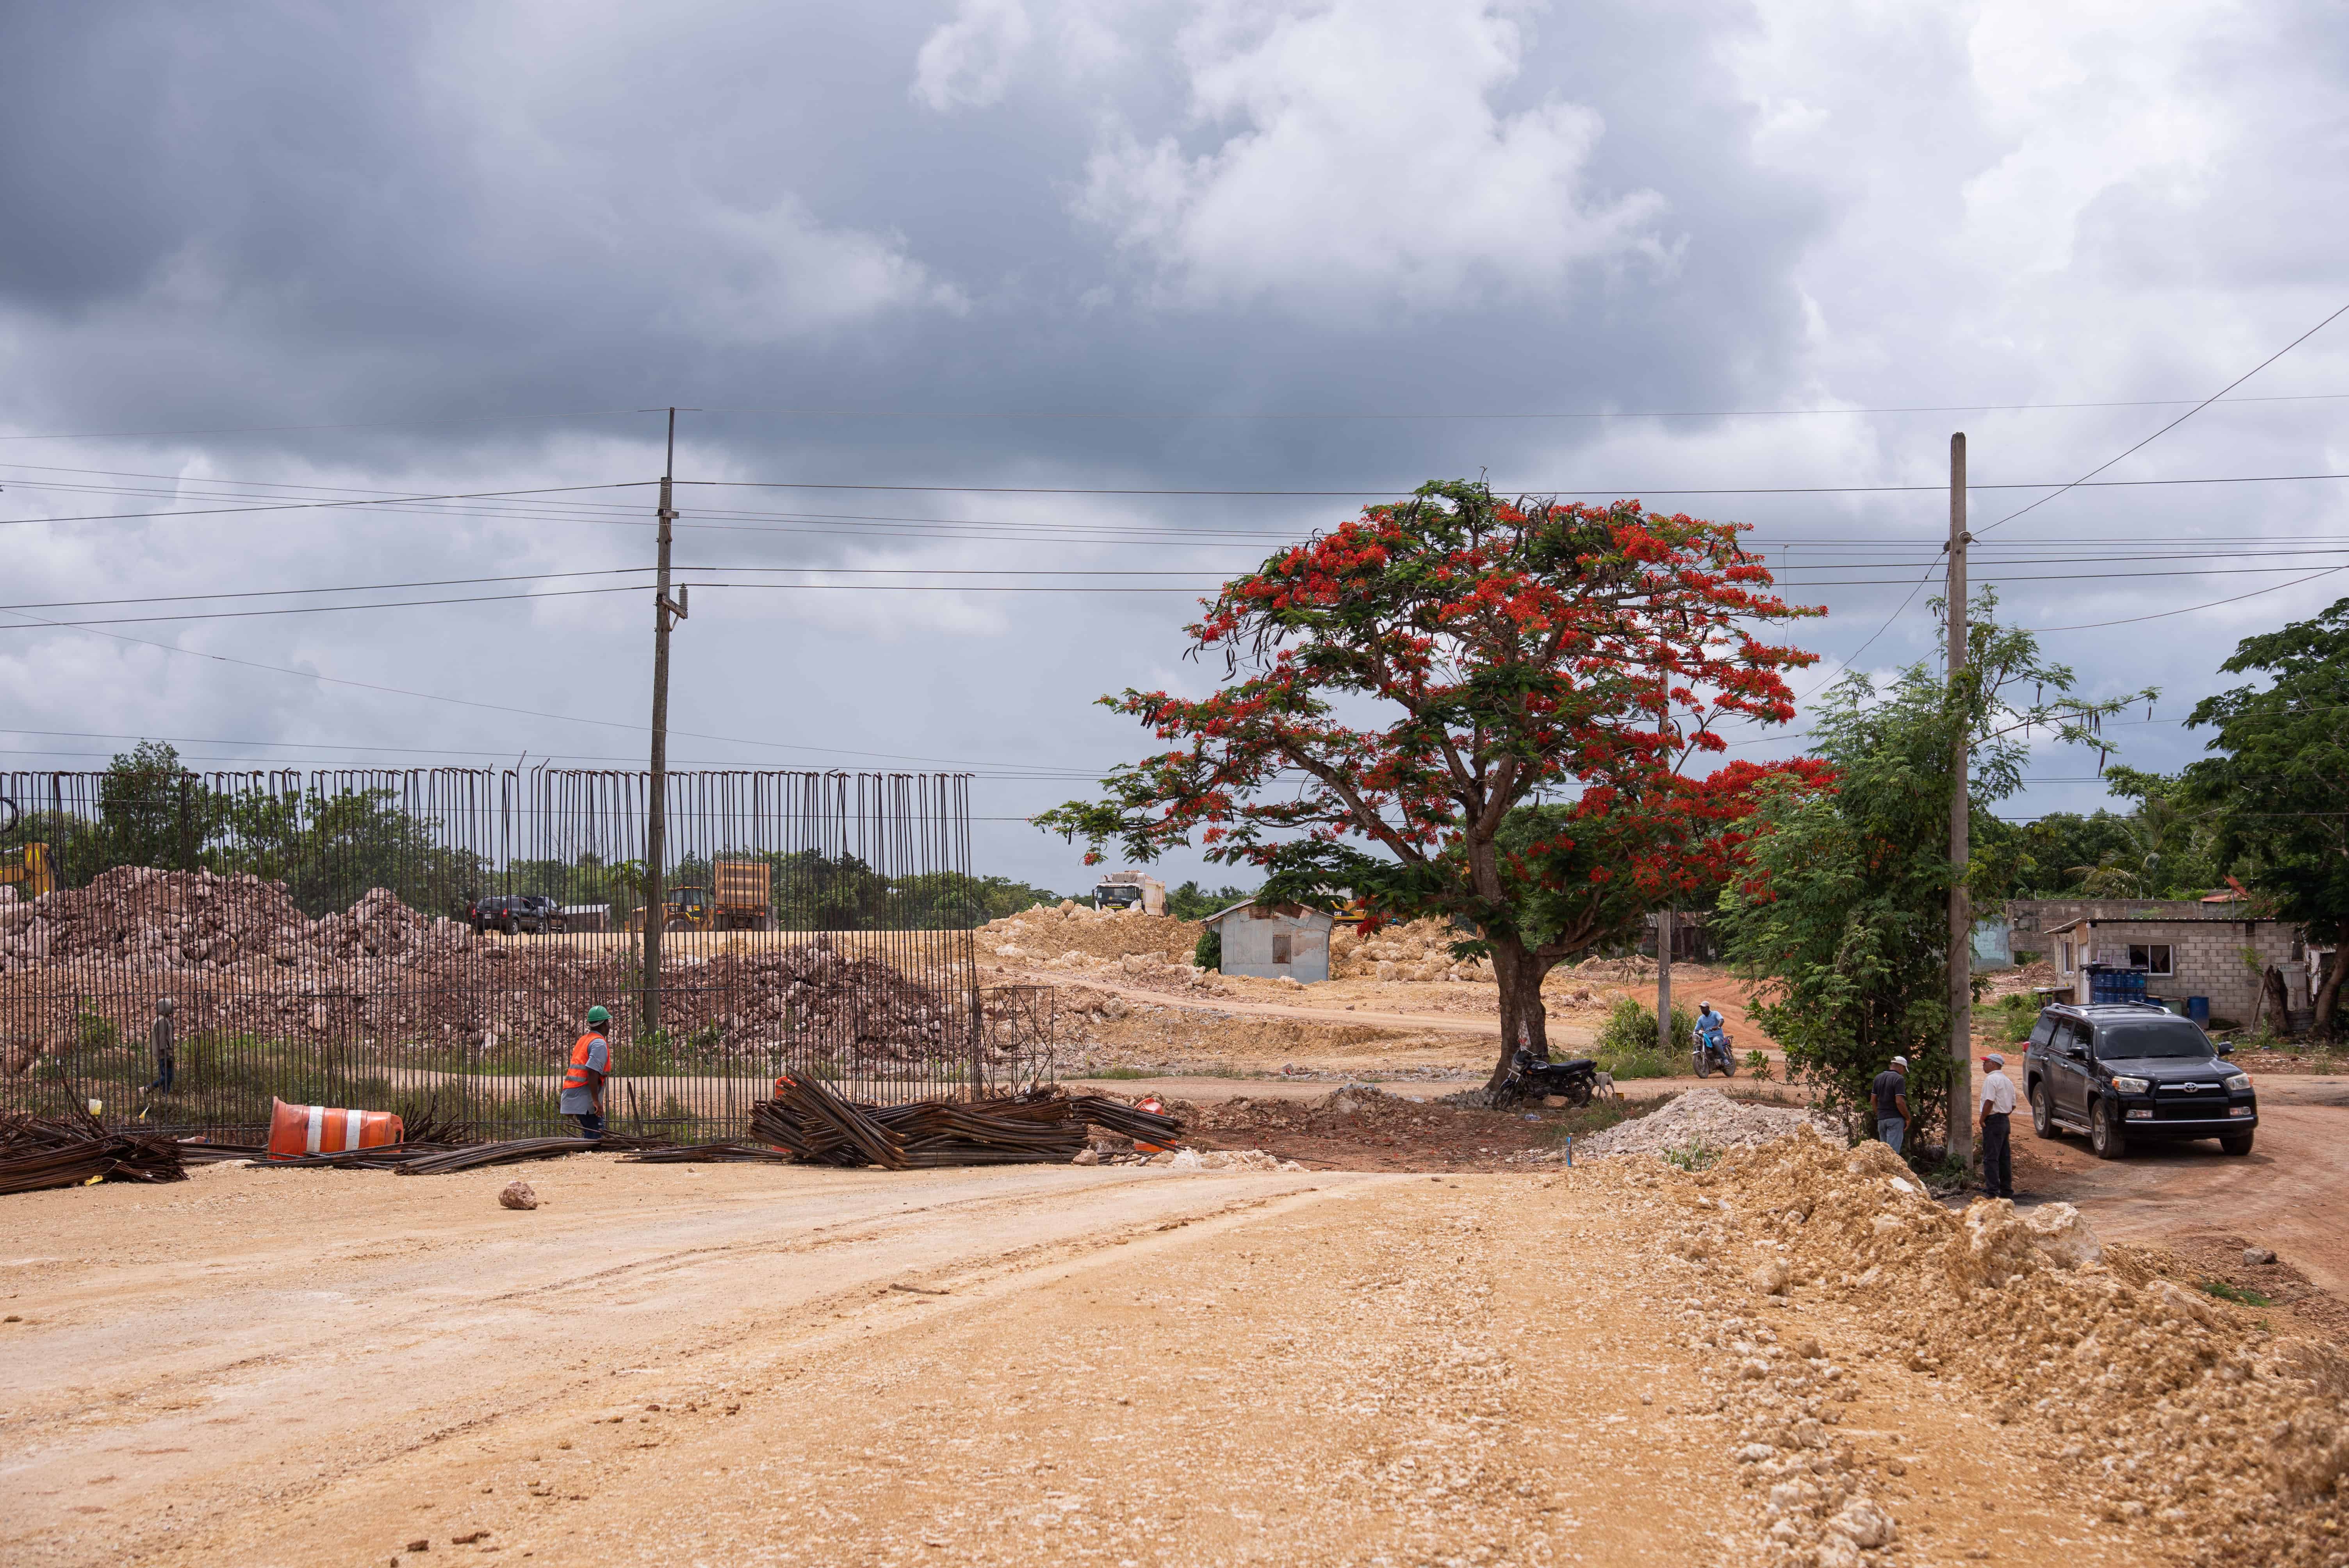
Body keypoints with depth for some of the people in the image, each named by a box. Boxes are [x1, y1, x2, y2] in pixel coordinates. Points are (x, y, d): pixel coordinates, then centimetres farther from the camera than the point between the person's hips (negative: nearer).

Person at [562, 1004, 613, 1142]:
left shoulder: (583, 1039, 19)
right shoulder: (600, 1044, -10)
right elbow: (592, 1072, -21)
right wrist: (596, 1101, -22)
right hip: (585, 1098, -9)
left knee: (588, 1135, 12)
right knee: (596, 1137, -10)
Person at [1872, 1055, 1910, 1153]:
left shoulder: (1878, 1078, 11)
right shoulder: (1899, 1079, -11)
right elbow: (1900, 1102, -18)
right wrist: (1908, 1118, -8)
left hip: (1881, 1119, 7)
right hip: (1896, 1119, -7)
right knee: (1893, 1151, -9)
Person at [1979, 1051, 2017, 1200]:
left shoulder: (1991, 1079, -13)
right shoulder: (2007, 1081, 17)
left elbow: (1989, 1102, -21)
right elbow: (2013, 1105, 19)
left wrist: (1982, 1119, -12)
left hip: (1993, 1121, -9)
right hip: (2005, 1120, 9)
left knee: (1991, 1158, -8)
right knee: (2005, 1158, 13)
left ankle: (1992, 1192, -12)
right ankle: (2007, 1191, 16)